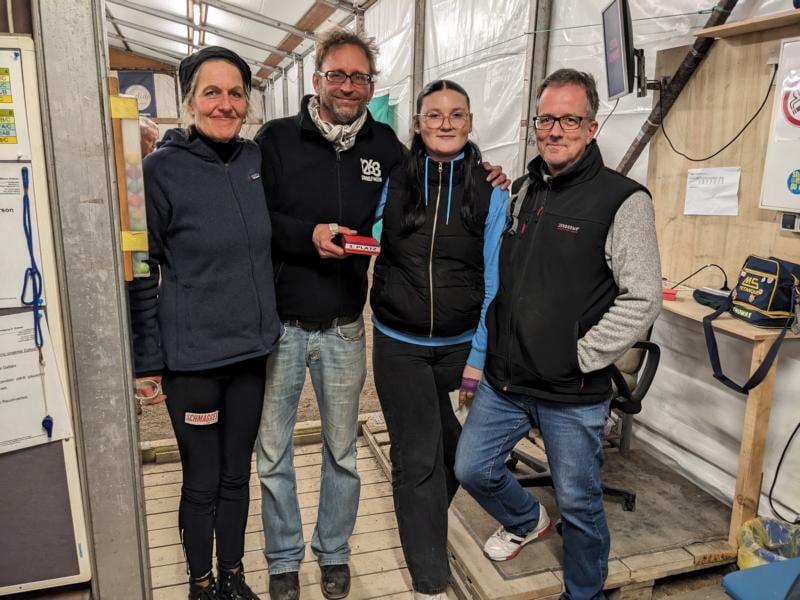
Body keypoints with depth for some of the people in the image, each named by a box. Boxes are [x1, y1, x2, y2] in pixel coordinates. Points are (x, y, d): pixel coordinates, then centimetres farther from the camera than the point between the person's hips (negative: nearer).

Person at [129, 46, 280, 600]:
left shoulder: (256, 158, 1)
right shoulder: (161, 168, -11)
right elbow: (140, 272, -8)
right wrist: (146, 360, -7)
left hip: (252, 349, 4)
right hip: (191, 358, -4)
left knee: (237, 473, 18)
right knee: (202, 481, 11)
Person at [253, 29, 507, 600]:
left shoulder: (384, 145, 3)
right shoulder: (277, 139, -4)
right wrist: (309, 234, -24)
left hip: (344, 329, 2)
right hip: (279, 323, -1)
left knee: (342, 450, 17)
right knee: (273, 452, 12)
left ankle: (334, 552, 40)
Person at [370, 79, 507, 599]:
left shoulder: (490, 191, -4)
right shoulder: (392, 180, -3)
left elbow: (494, 279, -4)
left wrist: (480, 356, -5)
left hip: (460, 346, 1)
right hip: (400, 345, -1)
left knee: (451, 451, 17)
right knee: (418, 458, 0)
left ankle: (426, 523, 48)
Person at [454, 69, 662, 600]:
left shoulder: (623, 200, -11)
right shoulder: (524, 189, 8)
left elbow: (643, 299, -16)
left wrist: (581, 356, -15)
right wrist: (495, 346, 10)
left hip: (574, 394, -5)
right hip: (504, 379, 6)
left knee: (579, 504, 10)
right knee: (472, 469, 14)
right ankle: (527, 521, 44)